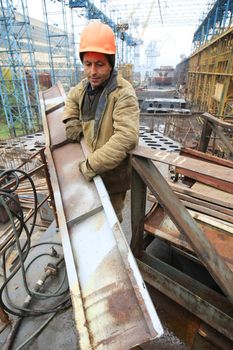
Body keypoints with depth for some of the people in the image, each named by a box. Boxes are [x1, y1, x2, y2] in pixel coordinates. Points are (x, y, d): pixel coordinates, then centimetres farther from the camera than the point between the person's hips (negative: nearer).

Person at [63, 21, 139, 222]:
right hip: (90, 171, 7)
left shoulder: (123, 93, -23)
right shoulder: (86, 86, 4)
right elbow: (72, 98, 26)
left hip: (112, 172, -7)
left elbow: (127, 137, -34)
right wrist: (71, 120, 5)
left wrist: (92, 164, -32)